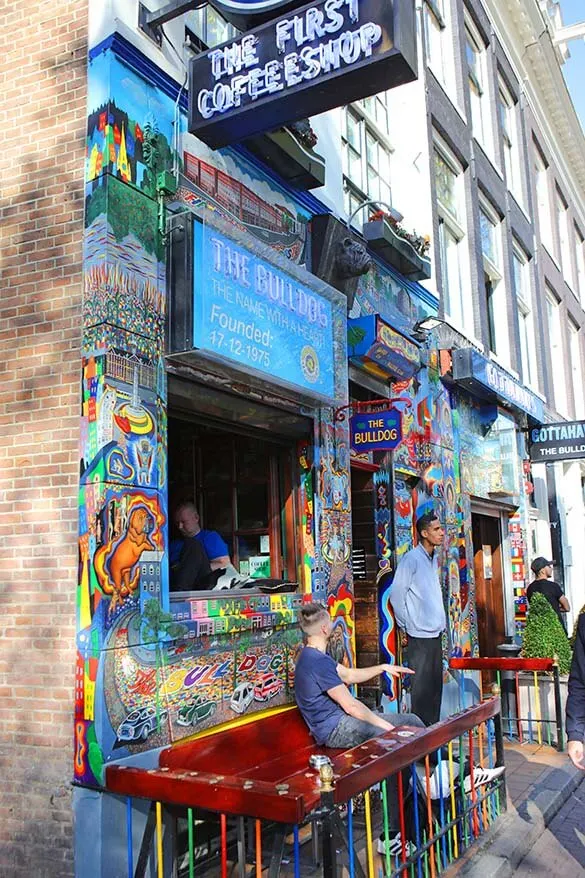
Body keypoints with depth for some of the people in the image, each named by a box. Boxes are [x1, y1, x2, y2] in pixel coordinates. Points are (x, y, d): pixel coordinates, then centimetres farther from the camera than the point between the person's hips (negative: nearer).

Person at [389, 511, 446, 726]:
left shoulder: (434, 558, 11)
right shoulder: (411, 559, -13)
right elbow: (396, 595, -12)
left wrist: (441, 623, 16)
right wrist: (407, 626, -7)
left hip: (435, 634, 8)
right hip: (419, 635, -8)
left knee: (435, 685, 14)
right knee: (421, 686, -1)